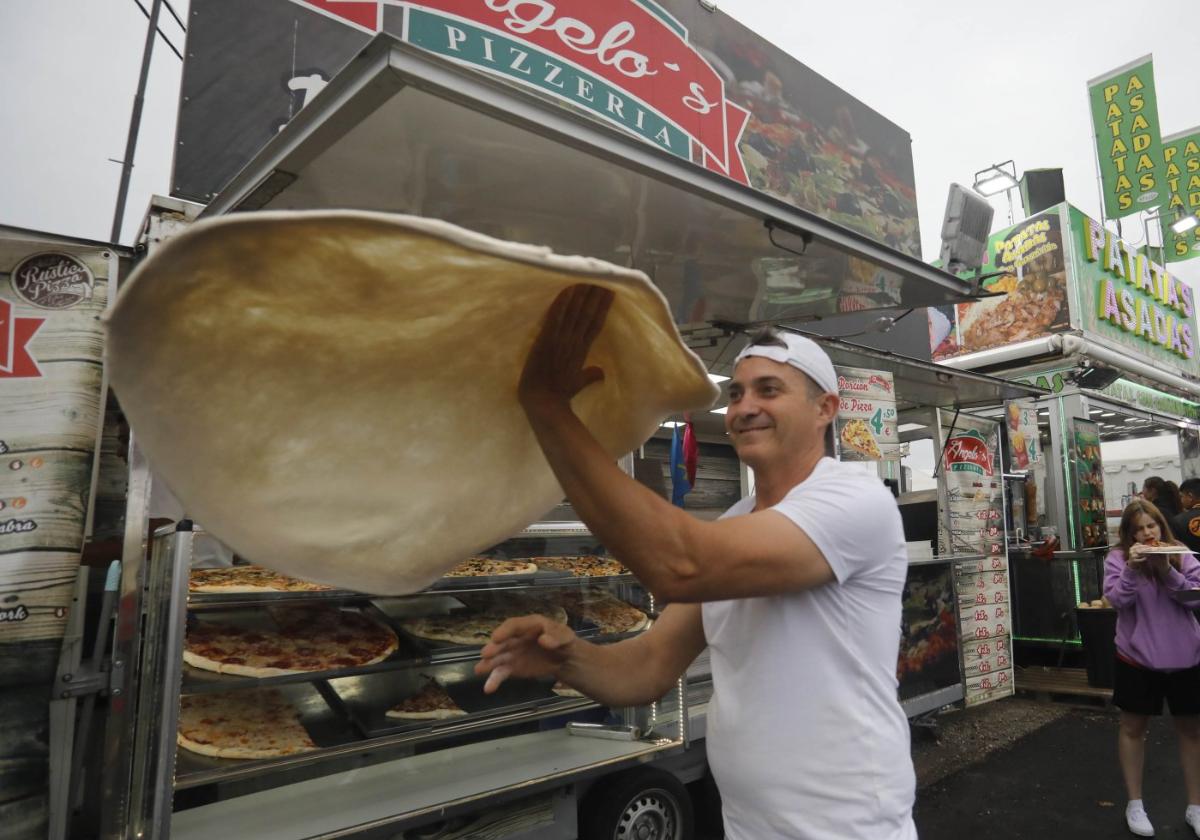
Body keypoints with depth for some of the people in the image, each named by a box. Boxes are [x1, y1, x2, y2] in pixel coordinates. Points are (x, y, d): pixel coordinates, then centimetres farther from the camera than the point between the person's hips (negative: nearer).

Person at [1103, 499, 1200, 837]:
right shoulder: (1118, 558, -7)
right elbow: (1117, 599, -16)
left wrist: (1168, 572, -21)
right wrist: (1131, 568, -27)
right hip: (1139, 658, -2)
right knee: (1133, 728, 9)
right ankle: (1134, 804, 24)